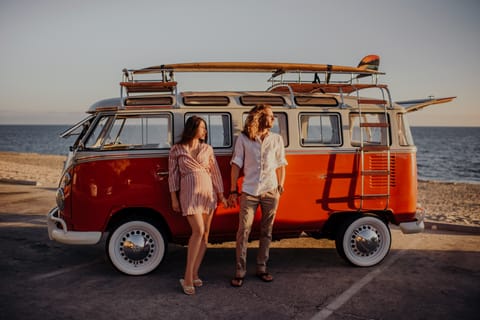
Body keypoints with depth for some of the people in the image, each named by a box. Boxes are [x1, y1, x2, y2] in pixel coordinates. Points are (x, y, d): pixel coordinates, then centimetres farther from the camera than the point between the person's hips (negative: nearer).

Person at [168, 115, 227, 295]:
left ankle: (194, 273, 14)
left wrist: (221, 195, 9)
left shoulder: (207, 149, 11)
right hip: (189, 193, -5)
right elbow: (173, 175, 2)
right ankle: (188, 277, -9)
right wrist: (174, 199, 0)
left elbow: (215, 172, 10)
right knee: (198, 231, -17)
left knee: (205, 233, 4)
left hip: (208, 192, 5)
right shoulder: (177, 150, 1)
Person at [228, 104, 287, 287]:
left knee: (266, 231, 9)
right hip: (249, 192, -2)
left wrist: (281, 185, 2)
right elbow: (236, 164, 1)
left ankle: (261, 268, 21)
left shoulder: (277, 139, 9)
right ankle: (240, 272, 7)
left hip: (270, 191, 3)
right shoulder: (243, 139, 1)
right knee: (243, 231, -3)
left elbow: (281, 164, 13)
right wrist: (233, 191, -2)